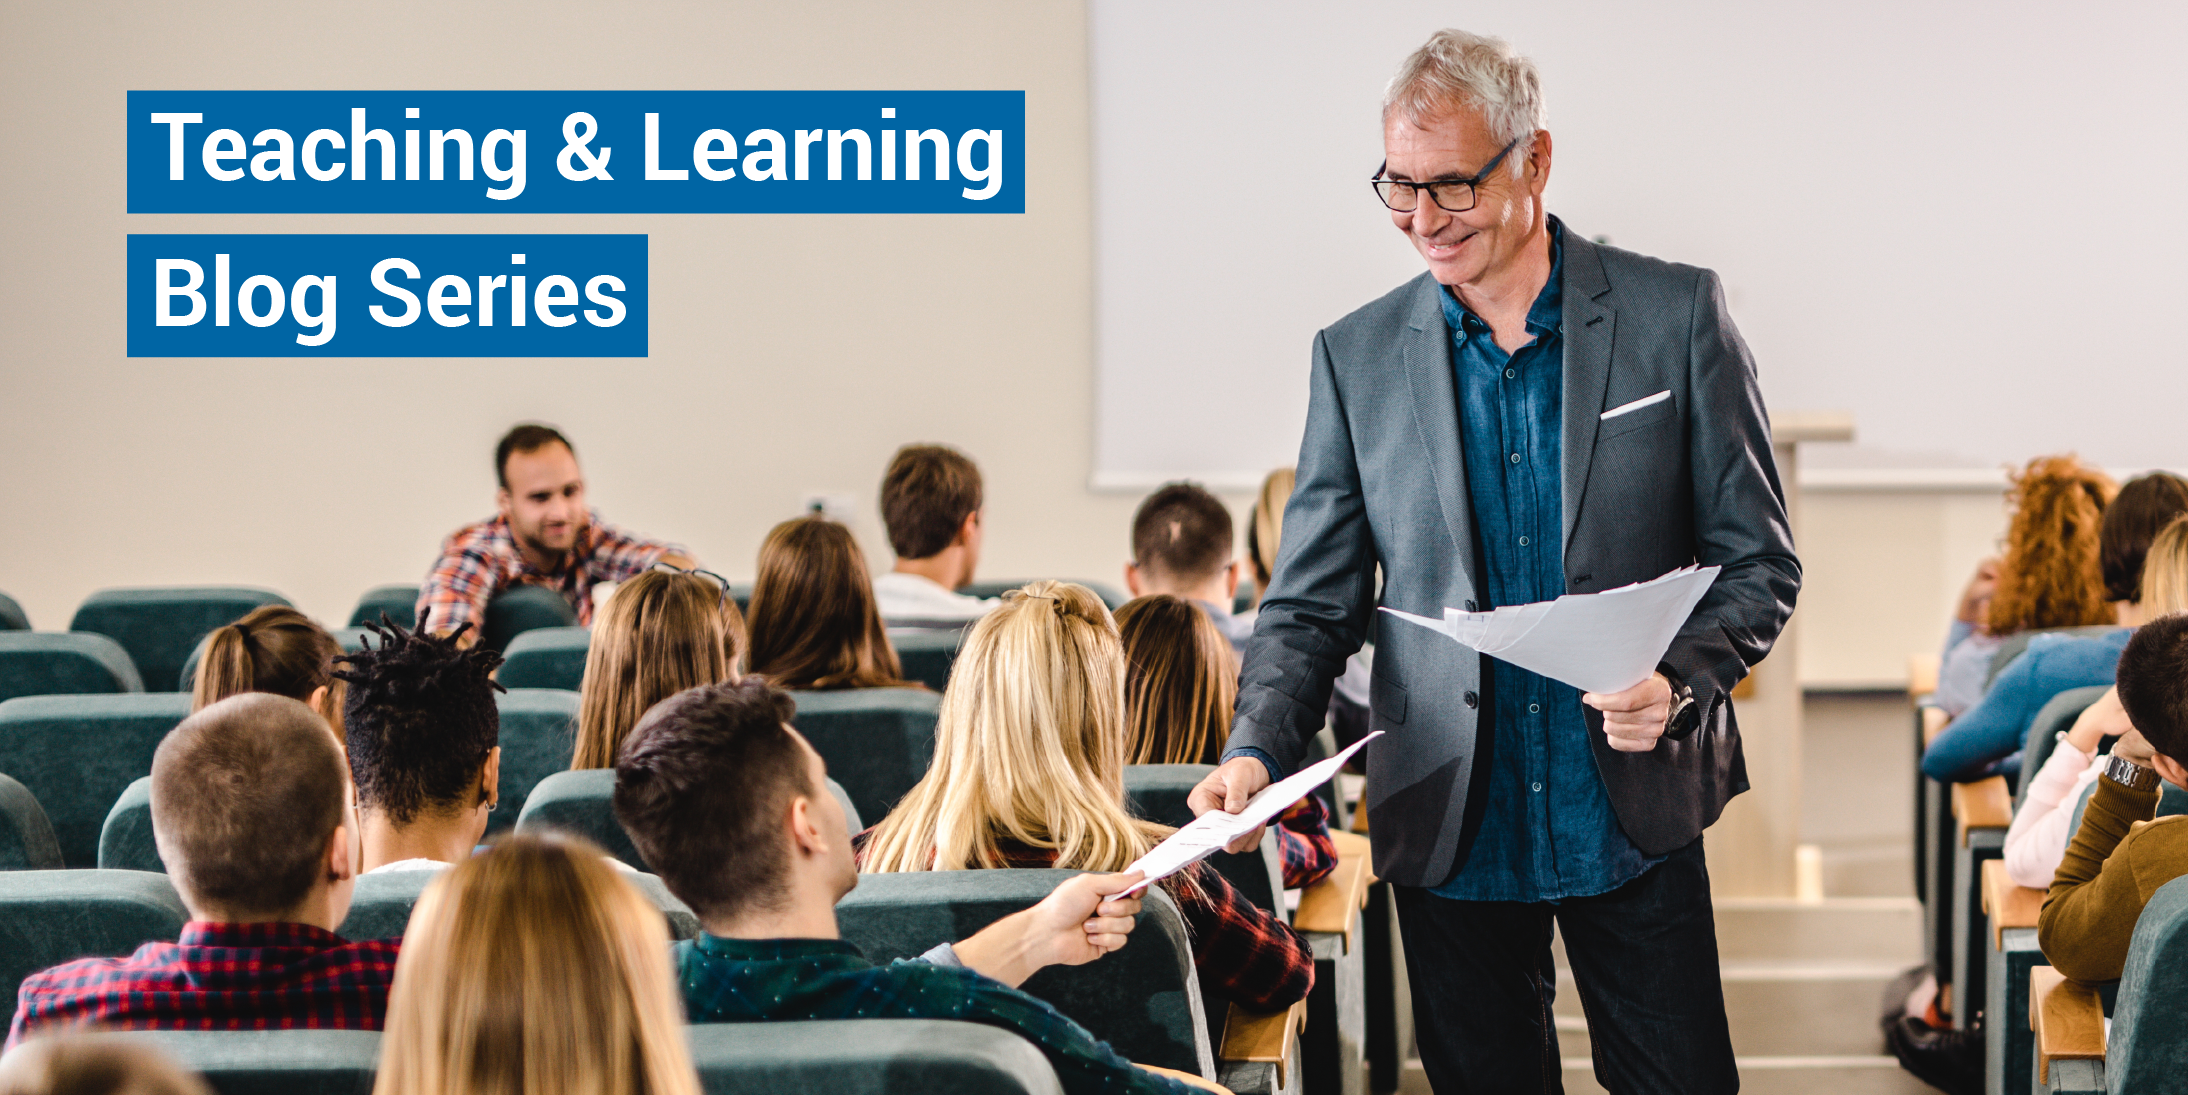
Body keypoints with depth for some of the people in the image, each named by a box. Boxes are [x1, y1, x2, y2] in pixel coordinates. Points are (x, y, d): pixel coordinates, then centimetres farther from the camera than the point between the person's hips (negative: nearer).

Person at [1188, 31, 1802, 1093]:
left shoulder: (1677, 316, -3)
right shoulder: (1357, 357, 3)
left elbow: (1759, 562, 0)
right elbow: (1312, 603, 4)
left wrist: (1677, 683, -18)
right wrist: (1257, 748, -14)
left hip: (1636, 824, -1)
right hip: (1451, 838, 2)